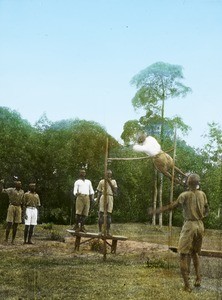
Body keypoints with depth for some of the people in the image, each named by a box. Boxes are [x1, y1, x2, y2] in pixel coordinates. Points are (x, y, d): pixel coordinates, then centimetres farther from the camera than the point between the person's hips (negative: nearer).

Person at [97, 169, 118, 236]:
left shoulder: (113, 181, 16)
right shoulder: (102, 181, 11)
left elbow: (115, 190, 3)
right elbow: (99, 192, 10)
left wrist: (110, 182, -3)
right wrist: (98, 199, -4)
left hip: (110, 197, 1)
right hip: (103, 197, -1)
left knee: (109, 214, 0)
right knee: (101, 213, -6)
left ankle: (108, 231, 2)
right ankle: (100, 230, -3)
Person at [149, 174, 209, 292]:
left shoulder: (185, 195, -9)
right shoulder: (202, 194, 6)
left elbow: (171, 206, -10)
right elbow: (206, 211, 13)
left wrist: (156, 211, -4)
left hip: (189, 225, -5)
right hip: (200, 225, 5)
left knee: (184, 255, 0)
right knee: (195, 253, 23)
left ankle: (187, 285, -5)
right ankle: (198, 278, 17)